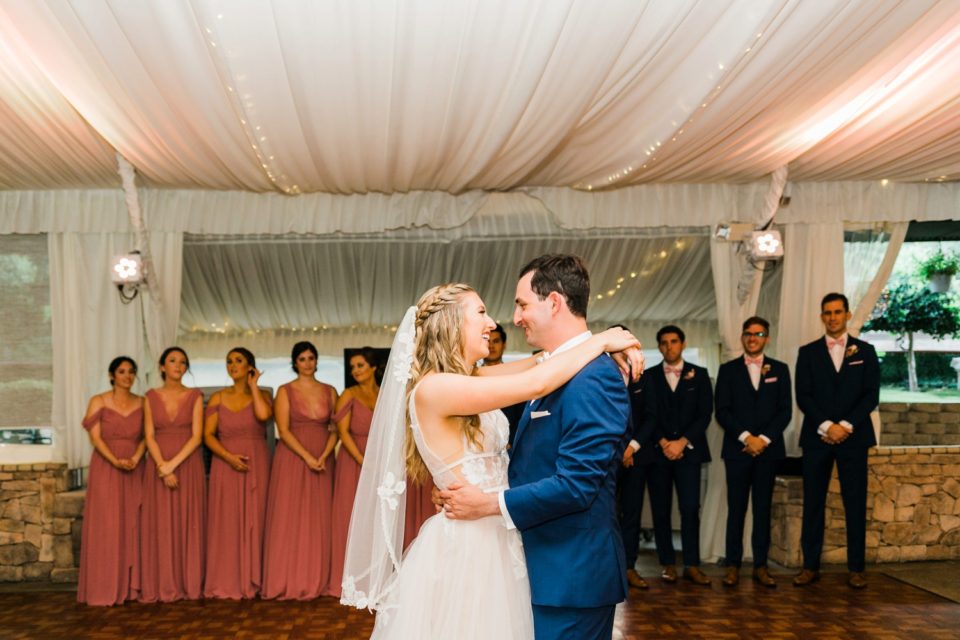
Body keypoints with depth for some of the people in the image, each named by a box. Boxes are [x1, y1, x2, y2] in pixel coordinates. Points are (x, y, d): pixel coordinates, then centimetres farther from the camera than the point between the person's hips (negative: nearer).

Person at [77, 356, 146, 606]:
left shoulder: (142, 403, 9)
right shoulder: (99, 401, 1)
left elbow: (145, 436, 5)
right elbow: (95, 437, -7)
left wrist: (135, 458, -15)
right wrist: (116, 461, -20)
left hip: (135, 470, 3)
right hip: (106, 468, -3)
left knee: (133, 525, 2)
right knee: (106, 526, -3)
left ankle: (131, 584, 8)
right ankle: (105, 588, 1)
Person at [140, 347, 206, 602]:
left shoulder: (195, 396, 3)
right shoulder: (151, 397, 6)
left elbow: (197, 436, -5)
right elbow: (149, 436, 0)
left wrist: (174, 463, -16)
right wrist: (163, 467, -13)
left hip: (189, 465, -1)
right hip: (159, 467, 1)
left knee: (189, 524, 1)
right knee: (160, 526, 1)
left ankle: (190, 585, 8)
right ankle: (162, 587, 7)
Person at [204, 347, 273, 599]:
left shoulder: (261, 395, 4)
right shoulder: (218, 398, 7)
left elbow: (263, 414, -19)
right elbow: (208, 435, 1)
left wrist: (253, 385, -7)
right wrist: (229, 457, -14)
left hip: (256, 465, -1)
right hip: (225, 464, 1)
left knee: (254, 521, 1)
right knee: (226, 523, 0)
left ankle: (252, 581, 9)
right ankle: (226, 583, 7)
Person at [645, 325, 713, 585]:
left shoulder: (699, 375, 9)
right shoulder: (650, 376, 10)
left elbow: (705, 414, 2)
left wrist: (682, 442, -8)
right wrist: (663, 443, -8)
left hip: (688, 451, -1)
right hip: (658, 452, 1)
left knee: (690, 508, -7)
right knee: (660, 510, 1)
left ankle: (692, 565, -1)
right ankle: (668, 564, 8)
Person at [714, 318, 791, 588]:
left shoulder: (779, 369, 10)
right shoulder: (728, 370, 7)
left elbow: (785, 411, 4)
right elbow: (722, 411, 0)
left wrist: (764, 439, -8)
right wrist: (746, 437, -11)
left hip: (768, 448, 1)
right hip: (737, 449, -1)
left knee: (763, 508, 5)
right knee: (736, 508, 0)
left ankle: (761, 565, 10)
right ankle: (733, 565, 5)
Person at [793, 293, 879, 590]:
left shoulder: (865, 351, 7)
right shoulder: (808, 352, 7)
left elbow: (871, 395, 0)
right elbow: (803, 396, 0)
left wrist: (846, 426, -11)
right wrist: (826, 426, -12)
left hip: (853, 437, 0)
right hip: (816, 437, 0)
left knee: (855, 503, 2)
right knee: (813, 503, 2)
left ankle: (856, 568, 10)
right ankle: (810, 566, 9)